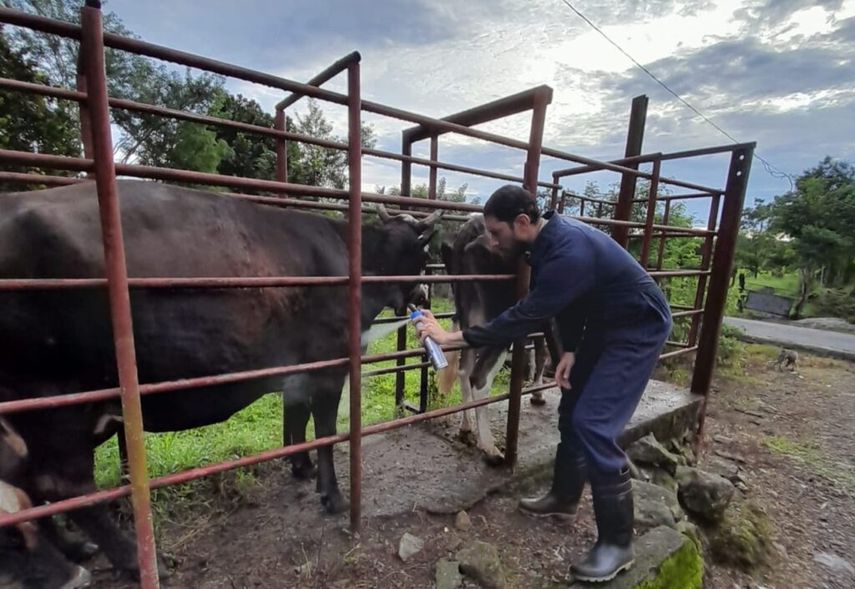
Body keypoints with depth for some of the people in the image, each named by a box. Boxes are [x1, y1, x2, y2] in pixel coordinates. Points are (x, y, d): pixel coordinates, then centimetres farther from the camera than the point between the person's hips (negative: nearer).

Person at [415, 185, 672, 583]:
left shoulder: (569, 252, -33)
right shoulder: (549, 241, -2)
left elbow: (526, 317, -33)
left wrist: (454, 337, -28)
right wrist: (569, 350, -1)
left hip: (637, 330, -9)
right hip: (603, 326, 9)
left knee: (594, 425, -14)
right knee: (572, 409, 13)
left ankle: (617, 543, 5)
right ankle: (564, 498, 31)